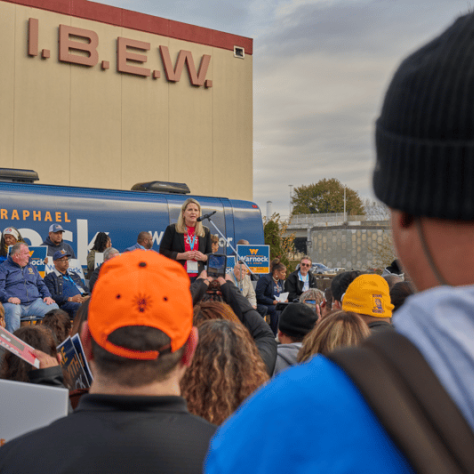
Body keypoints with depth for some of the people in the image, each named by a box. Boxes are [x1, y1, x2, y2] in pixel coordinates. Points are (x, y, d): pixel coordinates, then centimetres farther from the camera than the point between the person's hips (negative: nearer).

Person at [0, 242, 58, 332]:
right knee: (11, 310, -39)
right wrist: (9, 298, -22)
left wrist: (47, 296, 7)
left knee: (53, 307, -19)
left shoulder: (32, 268, 28)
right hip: (15, 303, -5)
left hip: (35, 302, 5)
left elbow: (41, 285, 28)